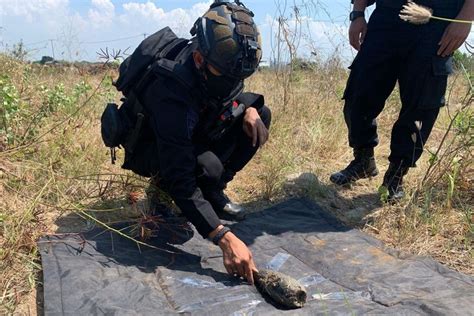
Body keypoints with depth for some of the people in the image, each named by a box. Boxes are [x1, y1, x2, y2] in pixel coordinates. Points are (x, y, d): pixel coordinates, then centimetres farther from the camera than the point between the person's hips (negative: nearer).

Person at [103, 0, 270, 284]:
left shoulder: (218, 64, -19)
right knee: (207, 168, -37)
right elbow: (181, 181, -42)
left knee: (261, 114, -7)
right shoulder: (170, 93, -40)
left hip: (187, 135, 7)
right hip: (149, 148, -7)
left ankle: (213, 191, 2)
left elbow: (233, 92, 6)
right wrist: (225, 238, -47)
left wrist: (248, 108, -19)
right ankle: (161, 188, -1)